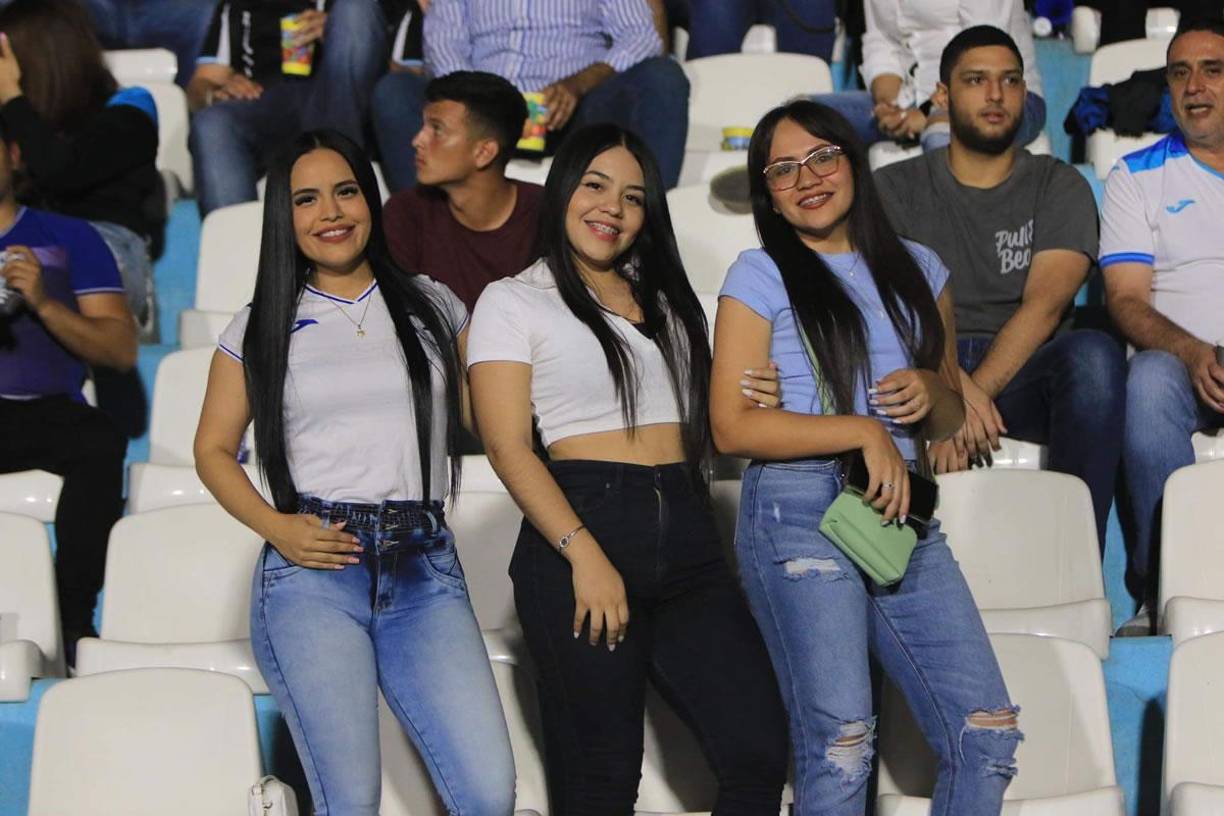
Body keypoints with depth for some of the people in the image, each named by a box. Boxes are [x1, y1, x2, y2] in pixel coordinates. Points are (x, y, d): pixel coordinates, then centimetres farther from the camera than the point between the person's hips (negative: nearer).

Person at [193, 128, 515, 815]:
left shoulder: (433, 307, 16)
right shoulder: (260, 329, 12)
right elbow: (214, 450, 13)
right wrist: (276, 528, -3)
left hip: (424, 567, 1)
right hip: (312, 573, -1)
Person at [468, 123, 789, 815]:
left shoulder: (667, 300, 22)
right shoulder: (514, 301, 4)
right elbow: (508, 447, -7)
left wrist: (744, 404, 7)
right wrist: (584, 554, -18)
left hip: (687, 536, 5)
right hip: (584, 523, -5)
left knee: (761, 750, -8)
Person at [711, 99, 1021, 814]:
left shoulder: (919, 269, 18)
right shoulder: (760, 278, 5)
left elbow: (953, 425, 23)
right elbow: (732, 427, -5)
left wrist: (931, 390, 0)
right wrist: (864, 430, -9)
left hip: (905, 516, 5)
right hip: (799, 513, -4)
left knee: (988, 734, -6)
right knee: (841, 741, -15)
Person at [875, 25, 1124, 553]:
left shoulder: (1059, 187, 12)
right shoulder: (897, 188, 14)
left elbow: (1044, 305, -5)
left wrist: (974, 393, -21)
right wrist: (951, 383, -23)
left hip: (1021, 373, 0)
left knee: (1095, 354, -34)